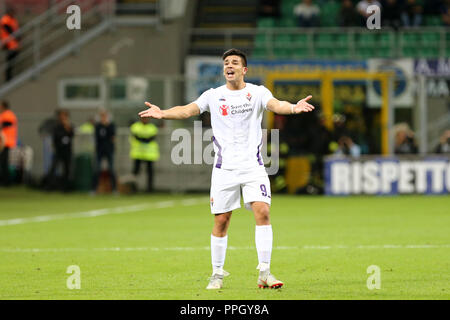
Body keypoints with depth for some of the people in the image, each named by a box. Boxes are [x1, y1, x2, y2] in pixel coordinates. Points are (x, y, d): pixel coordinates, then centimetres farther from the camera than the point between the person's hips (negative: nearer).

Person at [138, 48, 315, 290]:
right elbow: (188, 110, -4)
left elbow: (275, 105, -16)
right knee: (221, 220, 1)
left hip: (253, 166, -1)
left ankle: (264, 273, -10)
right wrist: (163, 113, -22)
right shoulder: (214, 96, 6)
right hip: (224, 168, 1)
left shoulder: (257, 93, 2)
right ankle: (217, 274, 14)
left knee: (262, 212, -15)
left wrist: (293, 108, -39)